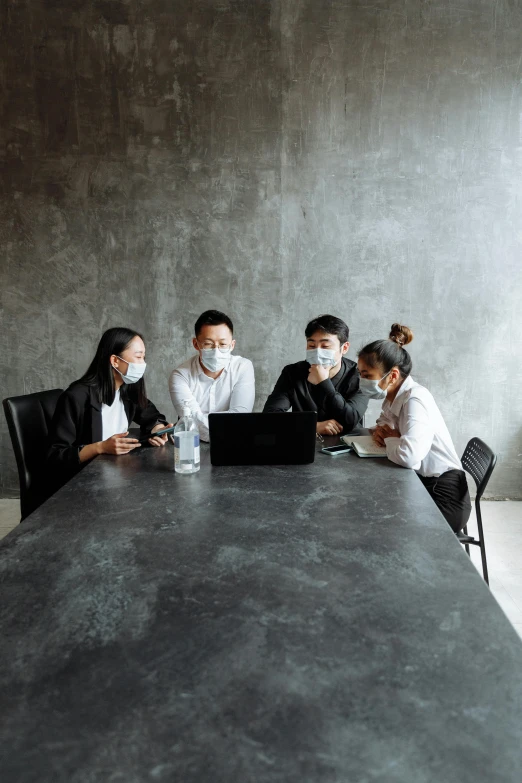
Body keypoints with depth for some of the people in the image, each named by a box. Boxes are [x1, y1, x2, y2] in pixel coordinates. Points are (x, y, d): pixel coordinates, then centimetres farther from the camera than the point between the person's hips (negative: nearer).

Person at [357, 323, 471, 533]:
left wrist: (388, 439, -18)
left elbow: (408, 456, -40)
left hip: (442, 497, -7)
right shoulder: (394, 396, 1)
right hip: (419, 486, 8)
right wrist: (380, 431, -7)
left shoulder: (415, 399, -25)